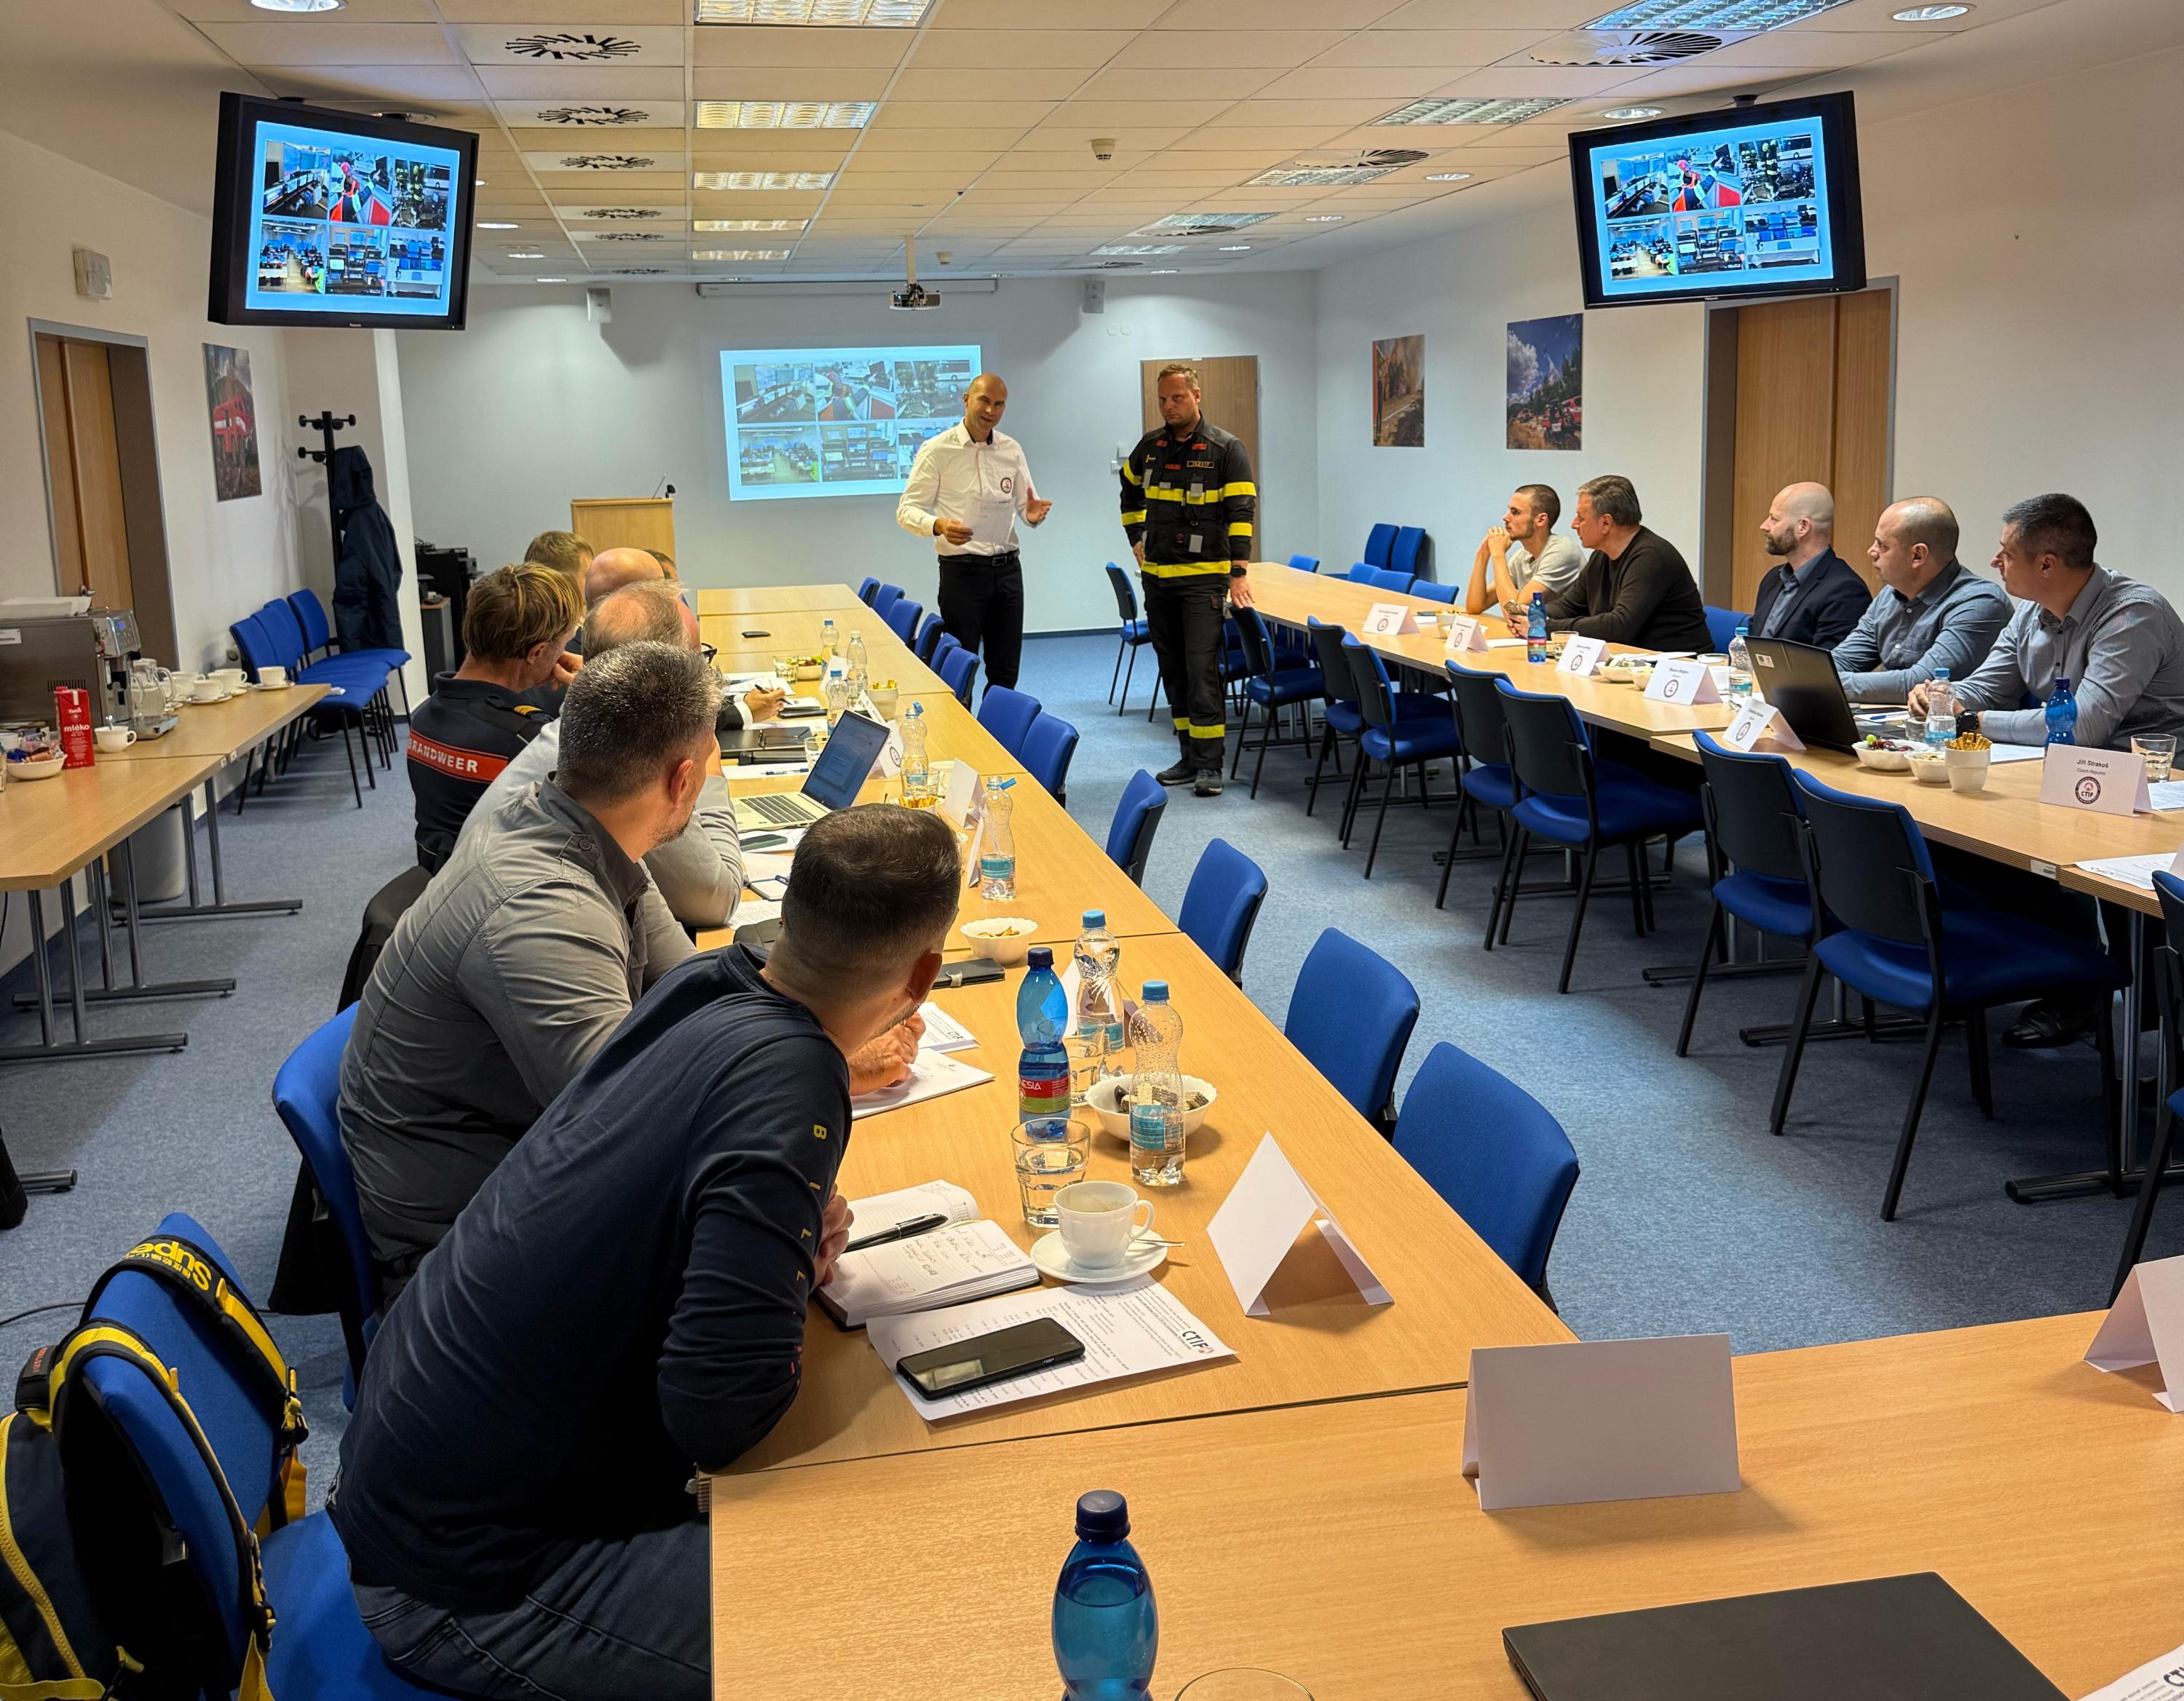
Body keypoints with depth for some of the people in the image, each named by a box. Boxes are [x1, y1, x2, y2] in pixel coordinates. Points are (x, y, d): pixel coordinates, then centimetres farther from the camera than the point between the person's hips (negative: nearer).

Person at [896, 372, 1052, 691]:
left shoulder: (1011, 450, 9)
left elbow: (1026, 505, 13)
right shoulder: (937, 449, -5)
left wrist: (1033, 513, -13)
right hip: (962, 571, -5)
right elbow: (907, 510, -8)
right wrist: (938, 526, -29)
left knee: (1006, 673, 8)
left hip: (1007, 569, 5)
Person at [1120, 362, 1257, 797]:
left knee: (1202, 669, -11)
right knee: (1172, 670, 10)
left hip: (1204, 577, -6)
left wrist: (1239, 573, -19)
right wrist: (1136, 540, 18)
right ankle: (1189, 757, 19)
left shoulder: (1226, 449, -7)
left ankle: (1210, 764, -6)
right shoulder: (1149, 447, 8)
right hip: (1157, 576, 6)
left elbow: (1242, 511, -12)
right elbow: (1130, 492, 28)